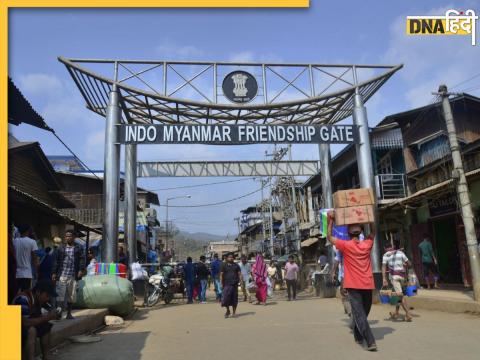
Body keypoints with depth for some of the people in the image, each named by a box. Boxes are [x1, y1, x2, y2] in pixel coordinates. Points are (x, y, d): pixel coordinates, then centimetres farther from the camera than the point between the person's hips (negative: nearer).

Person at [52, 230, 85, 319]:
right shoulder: (61, 248, 7)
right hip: (62, 275, 0)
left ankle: (69, 313, 21)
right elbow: (56, 261, 8)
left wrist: (81, 270, -13)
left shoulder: (78, 248, 4)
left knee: (71, 296, 10)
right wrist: (54, 272, 3)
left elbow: (82, 259, 0)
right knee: (60, 295, -6)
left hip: (72, 276, 0)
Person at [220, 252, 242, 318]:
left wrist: (241, 283, 0)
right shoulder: (224, 265, 5)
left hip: (235, 284, 2)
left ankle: (233, 312, 18)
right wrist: (221, 284, -4)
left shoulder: (236, 265, 10)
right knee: (226, 298, -7)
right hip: (227, 284, -2)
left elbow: (239, 274, 8)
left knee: (234, 299, 5)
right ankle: (228, 310, 15)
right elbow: (221, 275, 4)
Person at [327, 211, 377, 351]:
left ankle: (371, 342, -19)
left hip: (354, 286, -4)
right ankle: (358, 337, 33)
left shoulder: (346, 245, -7)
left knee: (359, 315, -7)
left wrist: (331, 220, 6)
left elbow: (329, 237, 4)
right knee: (363, 313, 19)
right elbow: (373, 233, 25)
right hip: (368, 285, 5)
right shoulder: (367, 244, 4)